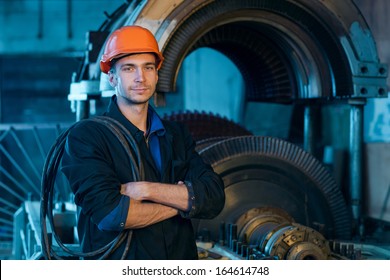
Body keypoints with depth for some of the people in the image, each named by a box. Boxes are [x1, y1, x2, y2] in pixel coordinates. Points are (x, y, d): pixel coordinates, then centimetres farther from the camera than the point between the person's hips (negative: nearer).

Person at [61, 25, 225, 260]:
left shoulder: (177, 135, 12)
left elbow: (214, 198, 0)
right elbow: (109, 213, -15)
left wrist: (147, 190, -12)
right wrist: (182, 202, -3)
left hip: (181, 258, 3)